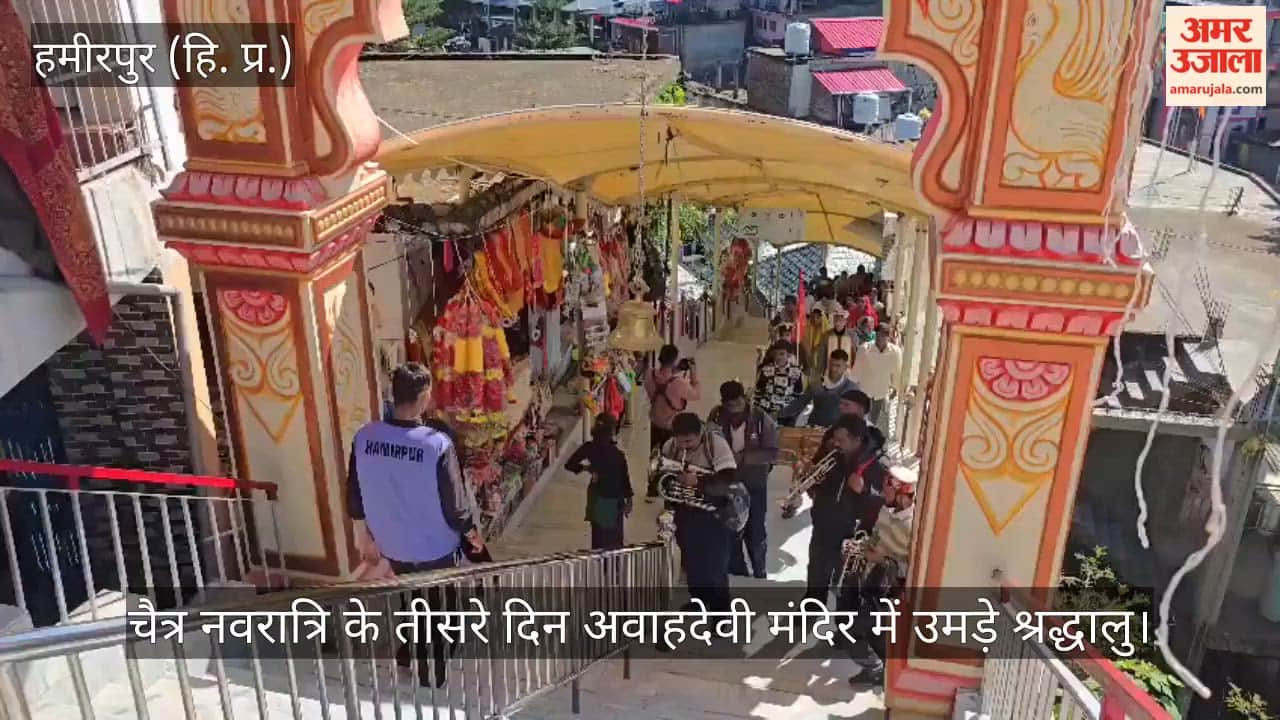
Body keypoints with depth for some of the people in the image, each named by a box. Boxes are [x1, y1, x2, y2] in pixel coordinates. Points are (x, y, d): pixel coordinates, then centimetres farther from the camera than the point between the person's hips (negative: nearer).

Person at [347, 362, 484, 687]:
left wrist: (365, 536, 15)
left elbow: (355, 496, -1)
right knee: (439, 611, 18)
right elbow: (455, 504, -18)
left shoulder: (364, 438, -13)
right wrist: (473, 534, 1)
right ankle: (432, 675, 33)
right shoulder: (437, 444, -27)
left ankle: (409, 651, 48)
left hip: (391, 544, 4)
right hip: (436, 549, -4)